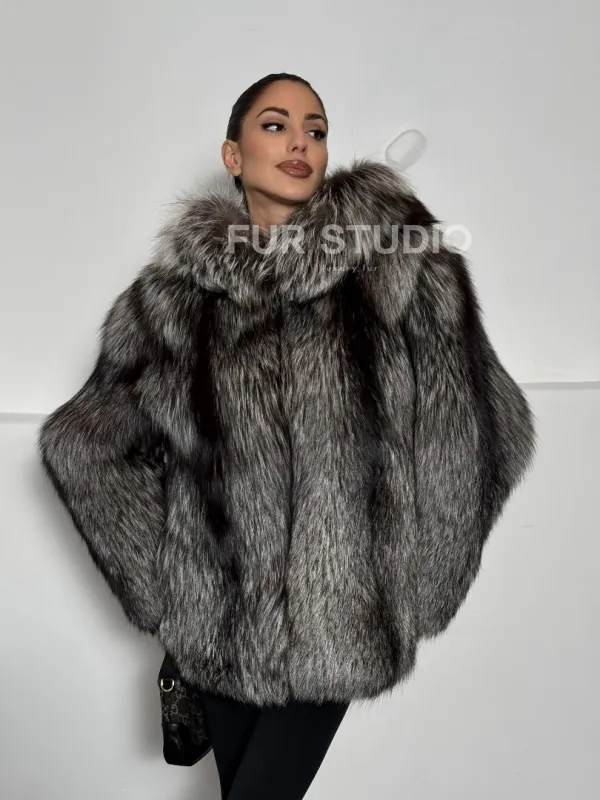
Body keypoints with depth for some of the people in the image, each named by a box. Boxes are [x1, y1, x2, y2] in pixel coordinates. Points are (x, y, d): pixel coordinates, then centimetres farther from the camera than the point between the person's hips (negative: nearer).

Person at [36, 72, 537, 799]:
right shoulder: (181, 287, -4)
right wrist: (164, 578, 4)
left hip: (338, 620, -2)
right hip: (217, 614, 2)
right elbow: (82, 440, 6)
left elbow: (477, 432, -6)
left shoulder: (400, 261, -10)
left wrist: (418, 586, 0)